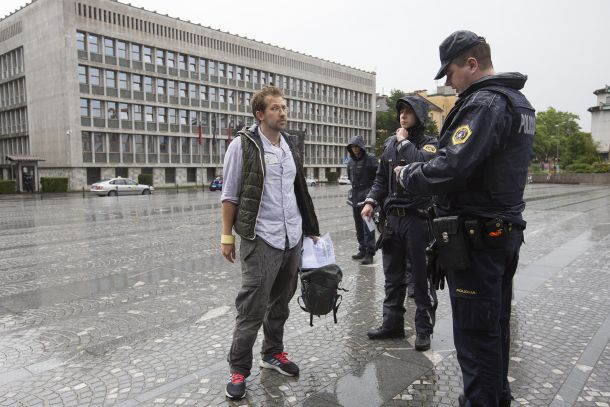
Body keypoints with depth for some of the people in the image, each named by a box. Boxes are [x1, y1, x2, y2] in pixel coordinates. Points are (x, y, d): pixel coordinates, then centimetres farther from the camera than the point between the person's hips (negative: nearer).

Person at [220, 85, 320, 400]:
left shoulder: (289, 146, 12)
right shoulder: (243, 145, -6)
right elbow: (230, 195, -5)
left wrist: (310, 229, 16)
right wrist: (227, 235, -8)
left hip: (293, 238, 6)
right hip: (261, 239, -6)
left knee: (280, 303, 16)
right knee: (252, 309, -2)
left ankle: (272, 353, 34)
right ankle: (239, 369, 14)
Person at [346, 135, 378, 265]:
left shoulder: (370, 159, -8)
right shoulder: (351, 161, 13)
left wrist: (371, 190, -10)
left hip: (367, 195, -7)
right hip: (355, 197, 7)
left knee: (368, 226, -9)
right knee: (359, 226, 13)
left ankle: (369, 253, -5)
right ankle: (362, 250, 24)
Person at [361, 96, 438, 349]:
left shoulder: (430, 144, -3)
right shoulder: (391, 143, 13)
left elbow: (422, 163, -27)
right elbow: (381, 178, 17)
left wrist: (404, 141, -12)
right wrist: (371, 200, 3)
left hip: (418, 219, -5)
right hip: (393, 217, 6)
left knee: (422, 278, 3)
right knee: (393, 276, 13)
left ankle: (424, 330, 16)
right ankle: (392, 323, 26)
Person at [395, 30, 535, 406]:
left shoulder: (484, 103, -18)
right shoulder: (519, 101, 15)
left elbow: (449, 171, -27)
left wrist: (407, 174, -10)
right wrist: (440, 150, 10)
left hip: (476, 237, -10)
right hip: (506, 230, 10)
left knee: (475, 333, 1)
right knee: (496, 325, 20)